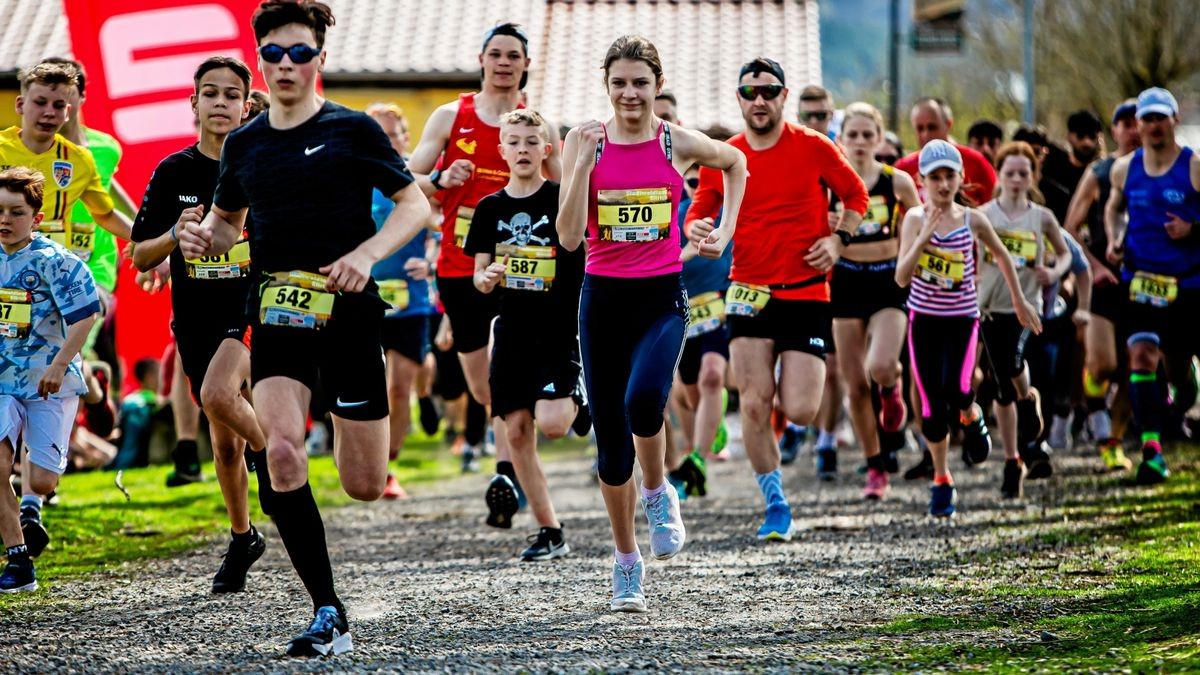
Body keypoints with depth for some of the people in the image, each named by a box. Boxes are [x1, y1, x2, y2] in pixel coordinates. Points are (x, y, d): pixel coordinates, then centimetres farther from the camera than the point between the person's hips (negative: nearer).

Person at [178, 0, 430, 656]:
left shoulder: (352, 130, -1)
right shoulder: (243, 144, 11)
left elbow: (416, 204, 1)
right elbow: (226, 222, 25)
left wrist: (366, 254, -16)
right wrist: (202, 235, 1)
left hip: (347, 310, -2)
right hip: (276, 314, 3)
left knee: (365, 486, 1)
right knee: (282, 450, -22)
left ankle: (348, 426, 42)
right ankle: (327, 613, -15)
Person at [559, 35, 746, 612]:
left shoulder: (678, 144, -1)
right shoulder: (585, 143, -2)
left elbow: (735, 163, 21)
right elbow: (569, 236, -10)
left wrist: (725, 230, 13)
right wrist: (584, 162, -16)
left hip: (662, 298, -1)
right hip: (603, 298, 2)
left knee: (643, 399, -30)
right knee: (610, 435, 4)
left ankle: (657, 494, 1)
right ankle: (626, 563, 20)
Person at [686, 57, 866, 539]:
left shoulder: (813, 147, -3)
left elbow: (856, 196, 9)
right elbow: (700, 210, 11)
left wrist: (838, 239, -6)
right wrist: (696, 228, -13)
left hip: (807, 294, -2)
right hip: (750, 292, 2)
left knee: (799, 412, -9)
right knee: (754, 404, -10)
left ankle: (796, 383, 30)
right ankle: (775, 505, 5)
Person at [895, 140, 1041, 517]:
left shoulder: (973, 220, -6)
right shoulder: (916, 219, -9)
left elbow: (1002, 256, 13)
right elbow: (902, 277, -17)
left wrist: (1019, 301, 19)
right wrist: (924, 236, -28)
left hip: (962, 318, 0)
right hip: (924, 318, 0)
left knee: (955, 389, -24)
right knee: (932, 405, 2)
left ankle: (972, 418, 13)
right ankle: (941, 481, 19)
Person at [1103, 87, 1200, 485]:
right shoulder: (1124, 169, 4)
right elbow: (1113, 208, 22)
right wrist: (1114, 239, 5)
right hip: (1139, 277, 2)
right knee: (1141, 354, -15)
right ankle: (1151, 449, -21)